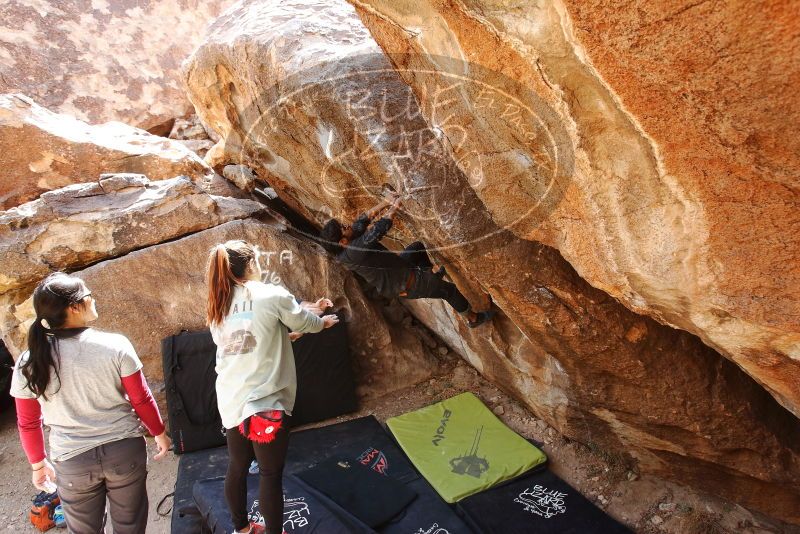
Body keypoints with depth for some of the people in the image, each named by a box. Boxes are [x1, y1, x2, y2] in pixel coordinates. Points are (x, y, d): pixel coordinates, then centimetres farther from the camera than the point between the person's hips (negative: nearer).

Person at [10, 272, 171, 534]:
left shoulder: (30, 363, -11)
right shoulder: (116, 345, -17)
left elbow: (28, 423, 0)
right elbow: (141, 399, -9)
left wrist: (38, 463, 16)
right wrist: (159, 433, 7)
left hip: (72, 461, 2)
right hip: (125, 450, -1)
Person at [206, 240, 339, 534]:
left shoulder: (219, 307, 7)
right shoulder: (272, 295, -13)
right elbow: (305, 324, 3)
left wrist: (308, 310, 27)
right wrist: (324, 321, 25)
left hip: (230, 400, 7)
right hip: (264, 402, -7)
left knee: (237, 466, 20)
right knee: (270, 474, 5)